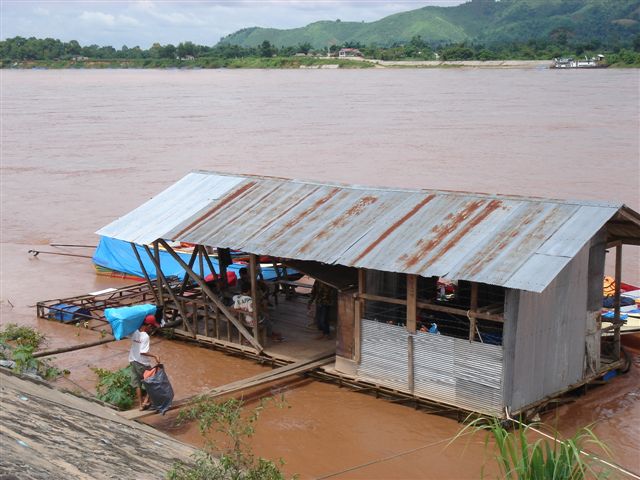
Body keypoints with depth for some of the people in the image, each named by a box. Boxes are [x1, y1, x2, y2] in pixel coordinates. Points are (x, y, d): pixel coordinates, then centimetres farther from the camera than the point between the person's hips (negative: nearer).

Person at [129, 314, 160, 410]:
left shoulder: (134, 332, -5)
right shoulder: (145, 336, -23)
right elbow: (142, 352, -29)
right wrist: (154, 356, -25)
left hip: (133, 361, 6)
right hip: (142, 363, -6)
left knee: (137, 384, 13)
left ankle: (140, 404, 19)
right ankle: (146, 401, 10)